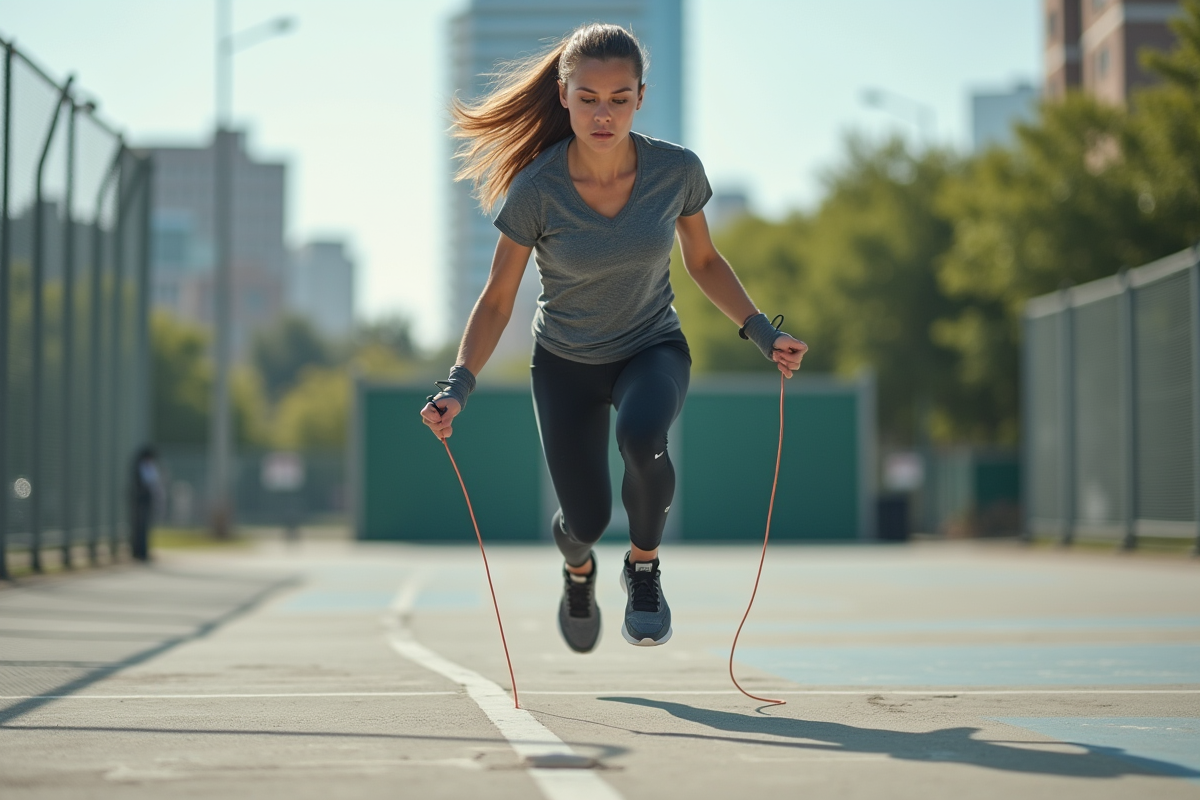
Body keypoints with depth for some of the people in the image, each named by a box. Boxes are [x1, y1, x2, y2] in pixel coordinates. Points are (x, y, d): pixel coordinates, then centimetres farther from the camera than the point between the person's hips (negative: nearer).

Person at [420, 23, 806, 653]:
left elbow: (703, 260, 1)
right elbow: (497, 299, -12)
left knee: (641, 434, -34)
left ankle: (643, 568, -4)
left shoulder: (676, 170, -18)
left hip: (653, 348, 0)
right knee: (587, 519, -4)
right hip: (565, 362, 0)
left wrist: (761, 331, -10)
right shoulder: (536, 190, -23)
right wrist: (458, 385, -24)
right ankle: (578, 567, 38)